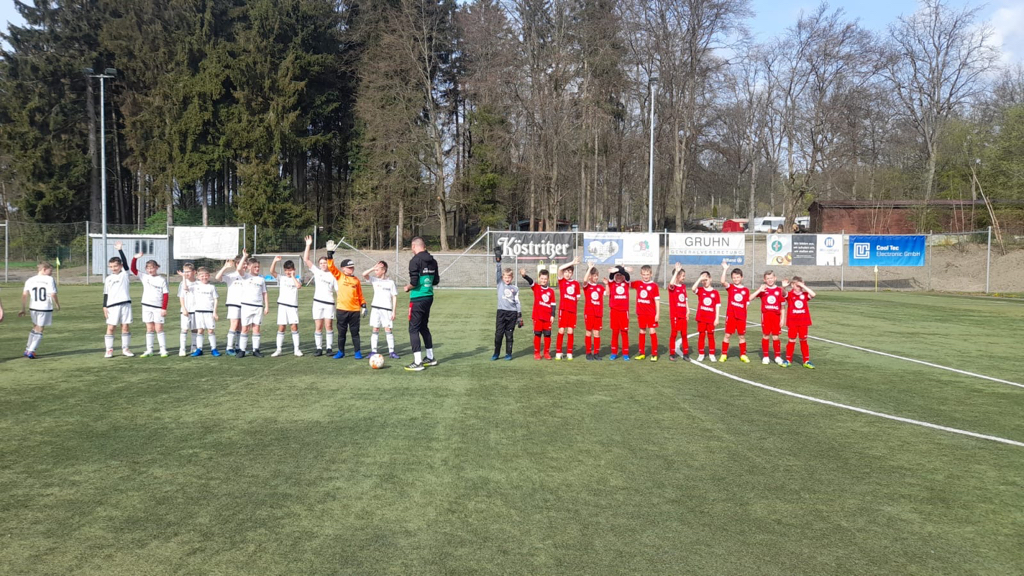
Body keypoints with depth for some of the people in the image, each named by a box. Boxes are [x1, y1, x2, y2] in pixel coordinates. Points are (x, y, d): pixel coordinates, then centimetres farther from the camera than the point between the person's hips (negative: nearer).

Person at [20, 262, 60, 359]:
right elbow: (53, 294, -15)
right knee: (39, 330, 6)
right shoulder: (49, 280, -9)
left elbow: (24, 294, 0)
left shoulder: (30, 280, 5)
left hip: (33, 307, 5)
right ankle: (31, 351, 2)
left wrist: (23, 309, 6)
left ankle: (27, 350, 25)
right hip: (45, 308, -5)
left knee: (35, 328, 24)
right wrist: (57, 305, 0)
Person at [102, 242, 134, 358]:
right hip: (112, 306, 1)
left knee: (126, 327, 2)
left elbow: (125, 261, -9)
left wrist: (120, 250, -15)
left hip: (125, 303, -1)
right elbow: (106, 294, 11)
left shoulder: (124, 274, 6)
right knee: (110, 327, -1)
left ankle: (125, 349, 11)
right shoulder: (108, 279, 11)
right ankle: (109, 350, 5)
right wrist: (104, 306, 4)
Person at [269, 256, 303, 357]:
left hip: (293, 306, 0)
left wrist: (293, 276, -5)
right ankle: (278, 350, 5)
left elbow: (298, 286, -14)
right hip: (282, 305, 0)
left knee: (294, 327, -3)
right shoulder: (281, 278, 9)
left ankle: (296, 349, 4)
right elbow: (272, 271, -5)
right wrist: (275, 261, -15)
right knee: (281, 327, 1)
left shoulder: (297, 280, 9)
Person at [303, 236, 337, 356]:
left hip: (329, 303, -1)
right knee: (318, 327, 2)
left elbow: (338, 290, 4)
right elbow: (306, 259, 1)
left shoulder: (332, 275, 5)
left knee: (329, 326, -4)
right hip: (318, 302, 1)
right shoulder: (316, 272, 8)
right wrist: (308, 245, -5)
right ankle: (319, 348, 7)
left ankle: (329, 348, 2)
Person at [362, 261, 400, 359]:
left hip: (387, 309, -2)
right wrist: (373, 268, -14)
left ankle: (391, 351, 2)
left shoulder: (390, 282, -1)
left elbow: (394, 297, 0)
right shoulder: (374, 280, 5)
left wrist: (394, 312, -4)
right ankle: (373, 351, 6)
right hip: (375, 308, 2)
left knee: (388, 330, -3)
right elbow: (364, 275, -8)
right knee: (375, 329, 3)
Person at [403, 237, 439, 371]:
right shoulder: (432, 261, 7)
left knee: (414, 329, -1)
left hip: (417, 299, -7)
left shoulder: (415, 260, -15)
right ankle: (430, 358, 27)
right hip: (429, 298, 7)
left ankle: (417, 363, -4)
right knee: (424, 327, 20)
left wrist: (408, 287, -1)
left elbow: (414, 282, -21)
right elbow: (436, 281, 12)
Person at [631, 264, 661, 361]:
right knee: (642, 331, 12)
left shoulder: (654, 285, -8)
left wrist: (658, 313, -10)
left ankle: (654, 354, 3)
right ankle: (641, 353, 20)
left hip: (651, 313, -4)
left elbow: (657, 300, -7)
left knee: (652, 331, -3)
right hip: (641, 313, 4)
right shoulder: (638, 284, 3)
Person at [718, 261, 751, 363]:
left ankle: (743, 355, 18)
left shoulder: (746, 290, 6)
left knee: (742, 335, 8)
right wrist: (725, 269, -22)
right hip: (730, 315, -2)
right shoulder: (730, 287, 2)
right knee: (727, 334, 1)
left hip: (741, 316, 2)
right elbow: (722, 281, -19)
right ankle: (724, 355, 8)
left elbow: (746, 304, 8)